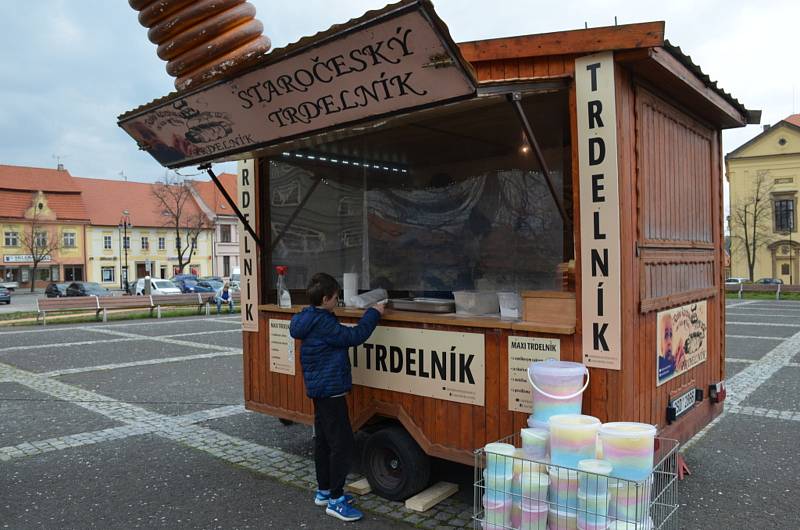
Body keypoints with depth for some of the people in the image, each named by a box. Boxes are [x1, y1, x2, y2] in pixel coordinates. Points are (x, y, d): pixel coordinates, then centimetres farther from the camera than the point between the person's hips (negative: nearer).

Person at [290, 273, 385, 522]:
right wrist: (373, 314, -9)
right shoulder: (323, 323, -21)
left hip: (318, 389, 11)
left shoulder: (309, 319, 9)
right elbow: (354, 336, -20)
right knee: (342, 443, -6)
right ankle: (335, 500, 1)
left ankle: (324, 491, 28)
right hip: (330, 390, -11)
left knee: (323, 440, 17)